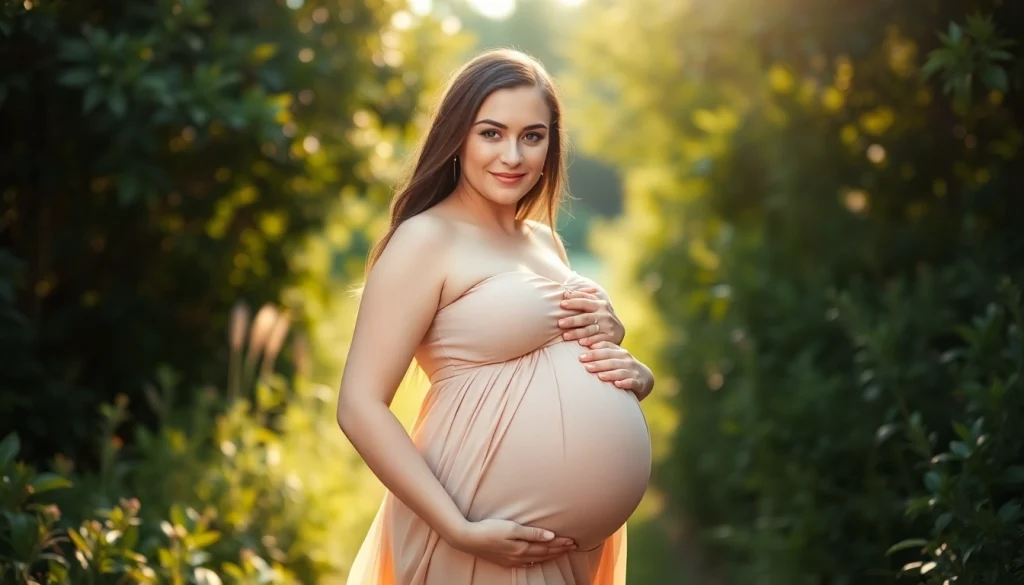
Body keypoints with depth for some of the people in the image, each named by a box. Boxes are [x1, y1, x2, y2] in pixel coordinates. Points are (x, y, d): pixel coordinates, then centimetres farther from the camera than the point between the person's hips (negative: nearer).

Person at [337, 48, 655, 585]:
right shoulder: (425, 240, -11)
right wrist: (460, 532, -22)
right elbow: (360, 408, -16)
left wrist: (634, 374, 0)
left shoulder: (545, 242, 10)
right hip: (488, 541, -7)